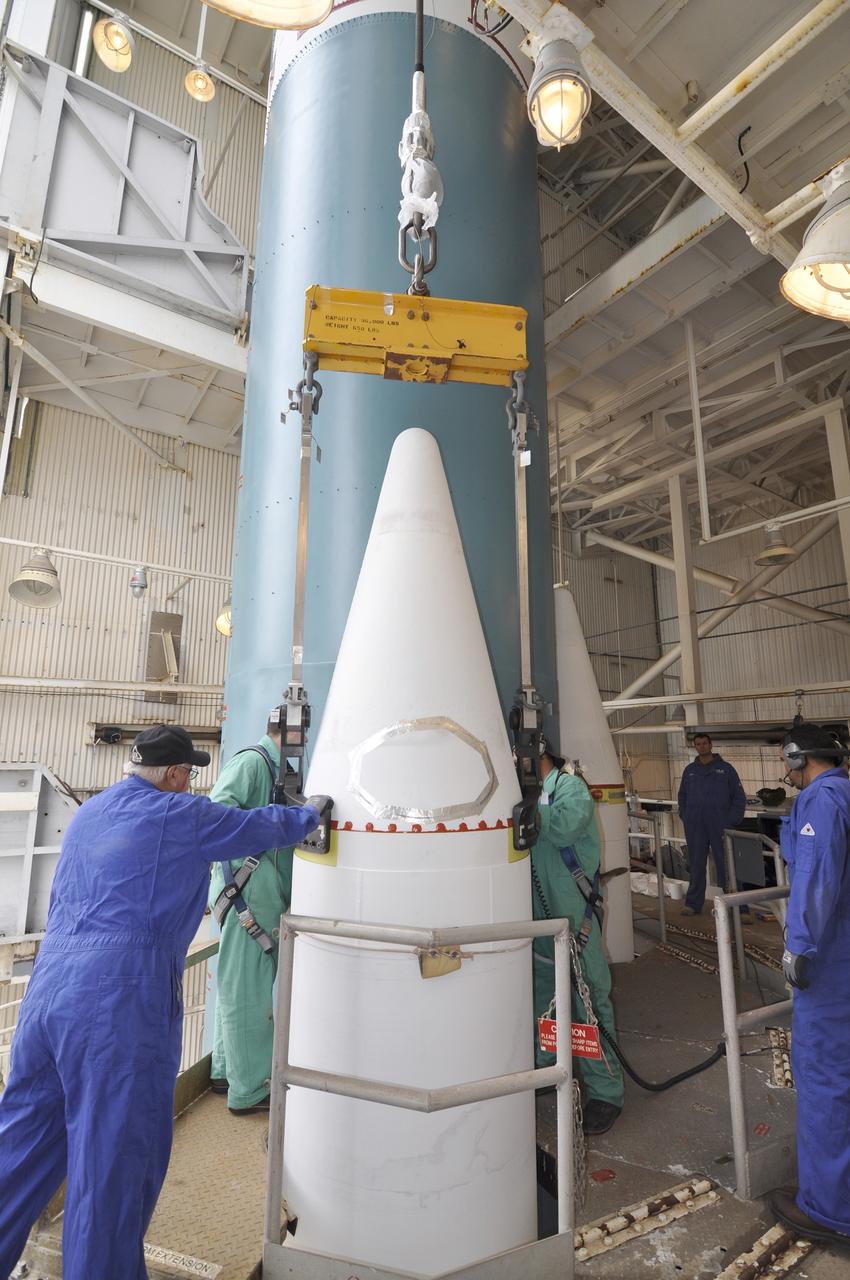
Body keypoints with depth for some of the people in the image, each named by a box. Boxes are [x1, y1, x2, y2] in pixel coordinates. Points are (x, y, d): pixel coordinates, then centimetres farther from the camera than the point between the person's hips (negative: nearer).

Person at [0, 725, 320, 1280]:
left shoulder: (88, 813, 15)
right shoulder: (179, 815, -8)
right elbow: (259, 826, 3)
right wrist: (310, 814, 21)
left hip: (48, 993, 8)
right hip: (122, 1007, -8)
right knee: (114, 1165, 8)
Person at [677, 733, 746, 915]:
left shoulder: (725, 768, 3)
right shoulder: (690, 770, 12)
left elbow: (739, 797, 4)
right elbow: (682, 796, 19)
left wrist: (732, 821, -5)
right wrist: (685, 818, 7)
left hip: (720, 826, -2)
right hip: (695, 828, 3)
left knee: (725, 864, 2)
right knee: (696, 865, 7)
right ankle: (693, 903, 13)